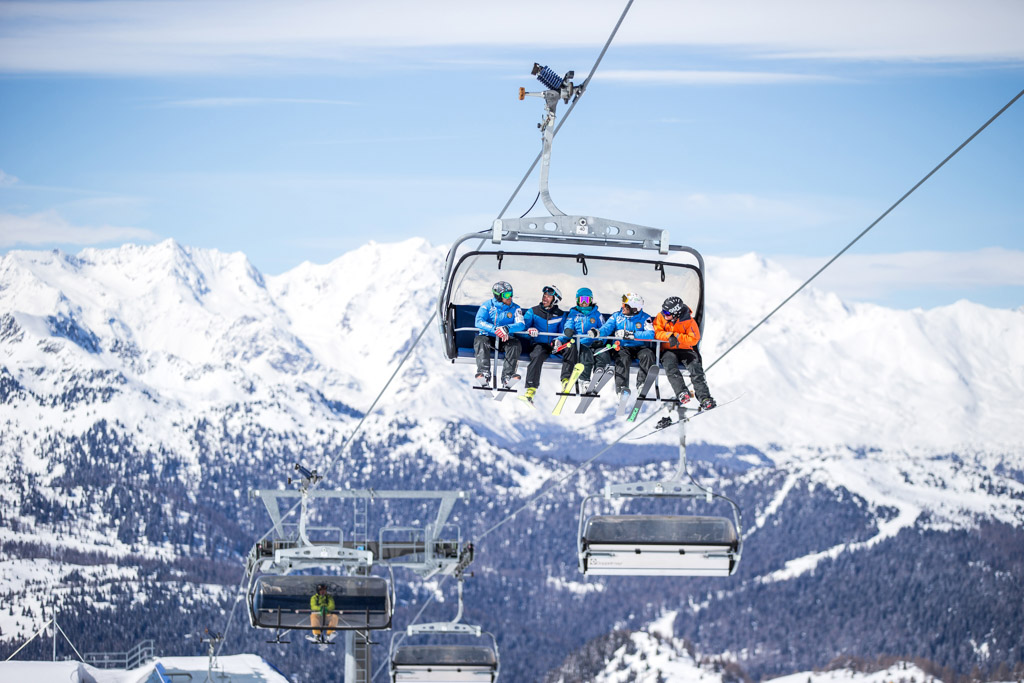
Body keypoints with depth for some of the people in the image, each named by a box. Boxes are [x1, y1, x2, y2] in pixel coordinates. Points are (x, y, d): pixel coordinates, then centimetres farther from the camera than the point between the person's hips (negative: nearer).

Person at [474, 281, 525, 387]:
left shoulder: (515, 308, 7)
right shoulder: (487, 305, 2)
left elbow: (521, 325, -10)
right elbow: (479, 322, -14)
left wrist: (507, 328, -32)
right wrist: (495, 329, -31)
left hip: (505, 340, 1)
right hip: (488, 336, -1)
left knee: (516, 344, -30)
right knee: (480, 341, -34)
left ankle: (507, 376, -41)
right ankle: (483, 373, -47)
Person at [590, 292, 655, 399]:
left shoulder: (644, 318, 2)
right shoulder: (617, 316, 10)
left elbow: (650, 334, -14)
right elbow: (607, 327, -2)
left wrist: (630, 335, -22)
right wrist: (598, 332, -27)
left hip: (639, 347, 0)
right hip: (622, 347, 0)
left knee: (648, 355, -32)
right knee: (622, 359, -33)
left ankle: (642, 384, -26)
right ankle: (622, 388, -43)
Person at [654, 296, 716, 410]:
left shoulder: (688, 321, -8)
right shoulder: (661, 317, -2)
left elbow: (694, 339, -12)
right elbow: (656, 333, -7)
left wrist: (677, 337, -21)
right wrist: (669, 336, -25)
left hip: (685, 349, -1)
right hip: (668, 350, 1)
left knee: (695, 367, -26)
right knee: (670, 364, -33)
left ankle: (704, 398, -29)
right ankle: (681, 393, -44)